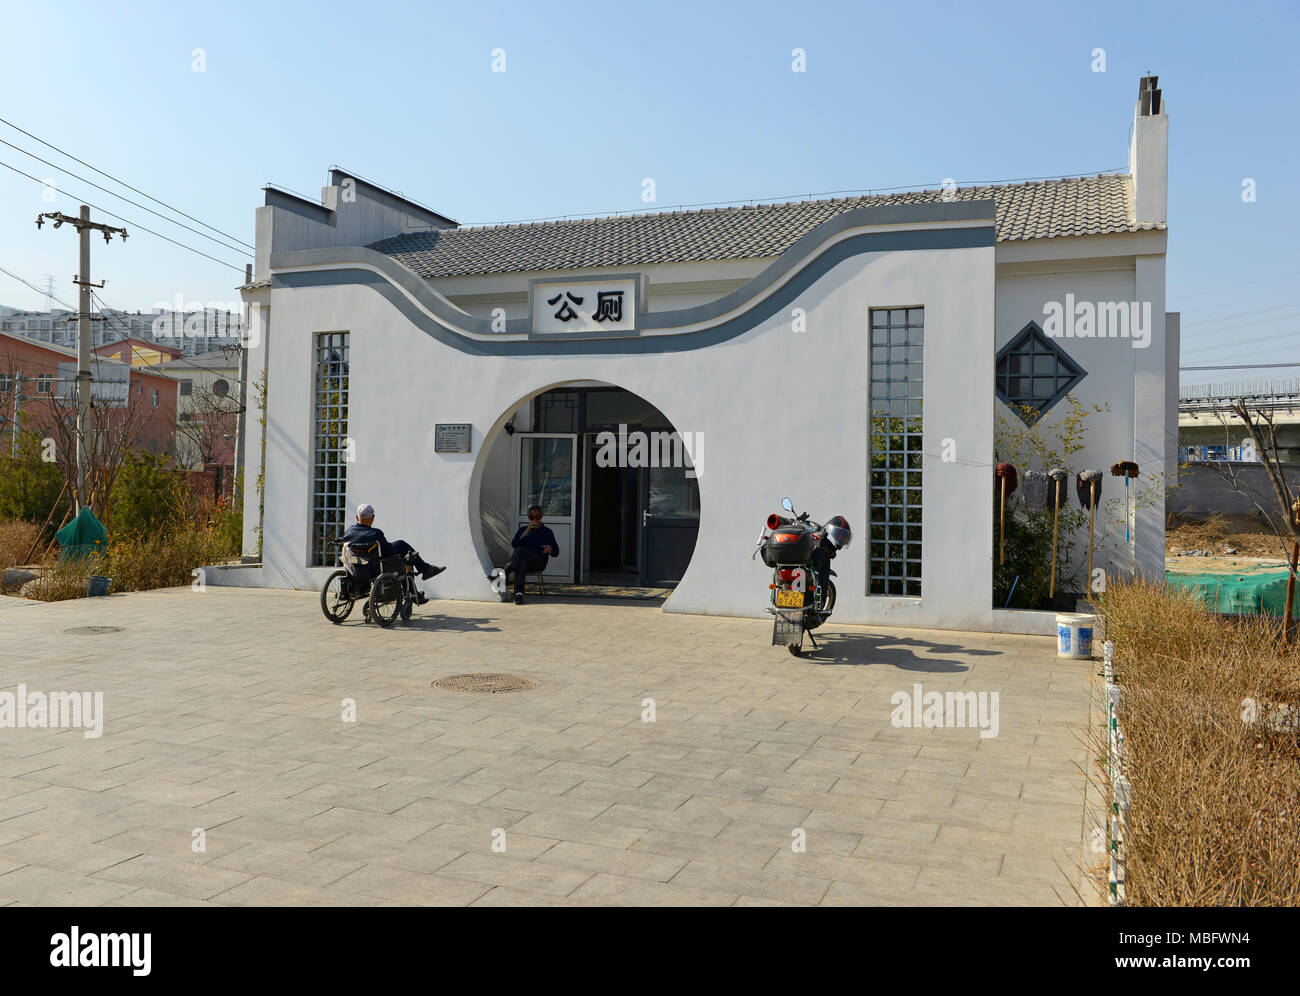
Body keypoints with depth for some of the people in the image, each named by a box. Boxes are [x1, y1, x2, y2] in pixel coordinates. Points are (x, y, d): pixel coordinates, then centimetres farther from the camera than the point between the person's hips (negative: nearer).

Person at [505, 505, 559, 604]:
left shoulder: (547, 532, 17)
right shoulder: (523, 529, 21)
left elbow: (556, 553, 11)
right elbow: (514, 544, 2)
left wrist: (550, 549, -13)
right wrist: (526, 531, -9)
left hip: (539, 562, -2)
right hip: (524, 559, 2)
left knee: (521, 549, -30)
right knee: (522, 561, -37)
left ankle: (507, 570, -51)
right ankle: (519, 593, -53)